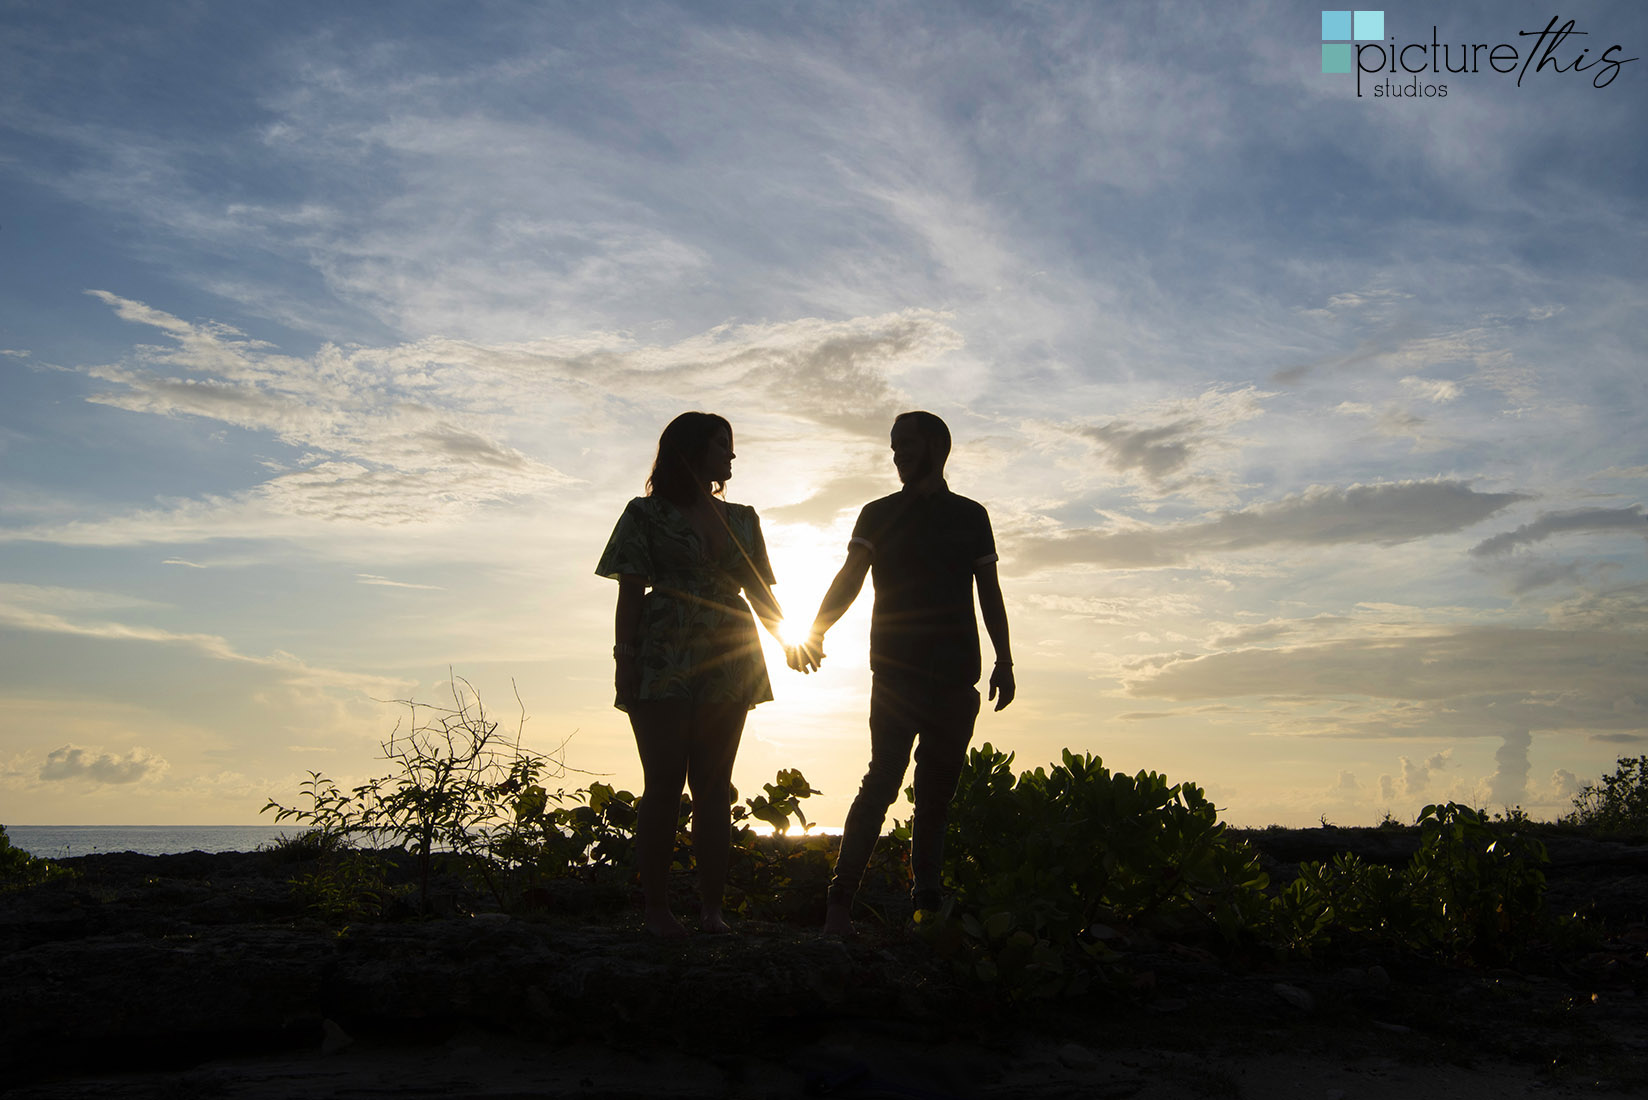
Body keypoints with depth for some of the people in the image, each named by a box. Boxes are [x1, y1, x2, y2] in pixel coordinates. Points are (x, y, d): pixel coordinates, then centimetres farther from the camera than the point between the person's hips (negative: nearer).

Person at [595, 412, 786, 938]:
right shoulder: (647, 514, 4)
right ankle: (657, 909, 5)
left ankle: (712, 908, 11)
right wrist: (624, 660, -9)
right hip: (664, 663, -4)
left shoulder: (742, 519, 17)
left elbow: (760, 593, 16)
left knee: (714, 786, 5)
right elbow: (630, 594, -1)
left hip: (727, 667, 4)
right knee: (664, 784, -4)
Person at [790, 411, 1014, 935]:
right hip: (896, 672, -2)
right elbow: (850, 578, -3)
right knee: (883, 780, -12)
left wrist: (1004, 661, 7)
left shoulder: (971, 516, 15)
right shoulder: (879, 515, 9)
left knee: (938, 792, 4)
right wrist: (815, 631, -20)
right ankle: (840, 901, -9)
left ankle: (927, 900, 11)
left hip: (955, 676, 2)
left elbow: (990, 593, 15)